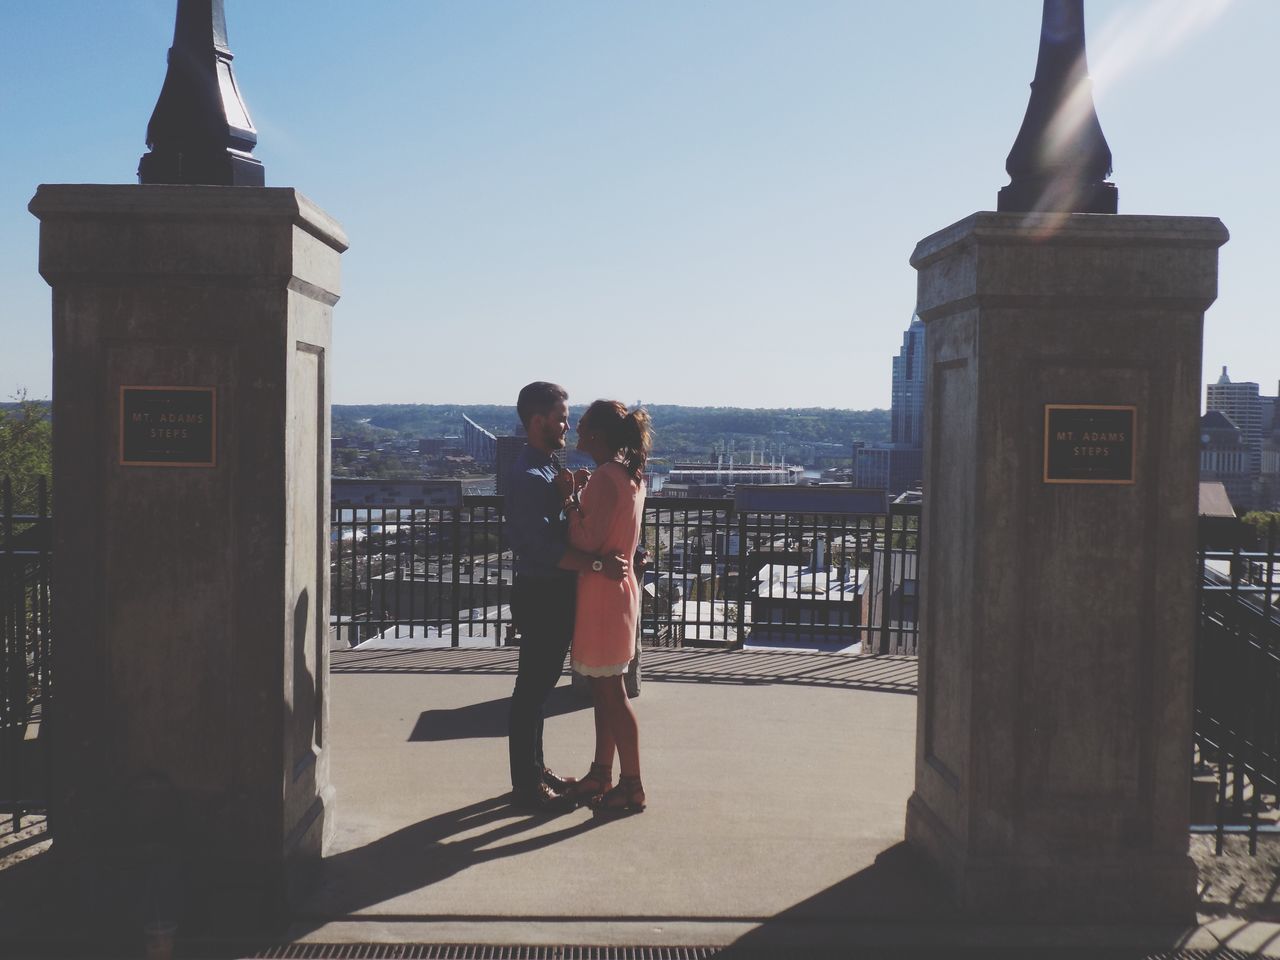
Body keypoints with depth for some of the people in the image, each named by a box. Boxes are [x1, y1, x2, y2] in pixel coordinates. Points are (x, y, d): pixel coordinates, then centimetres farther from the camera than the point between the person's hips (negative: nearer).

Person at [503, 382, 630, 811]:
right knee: (531, 690, -1)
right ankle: (526, 785, 7)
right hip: (540, 594, -10)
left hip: (553, 593, 10)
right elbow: (542, 545, -27)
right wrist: (597, 563, -28)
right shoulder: (528, 476, -19)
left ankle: (535, 771, 29)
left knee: (539, 687, 17)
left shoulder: (544, 469, 14)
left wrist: (564, 495, 4)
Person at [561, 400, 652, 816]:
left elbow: (587, 542, -22)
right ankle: (601, 774, 27)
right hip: (617, 586, 10)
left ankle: (632, 787, 5)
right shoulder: (630, 474, 10)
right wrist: (583, 494, 7)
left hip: (602, 593, -10)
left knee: (610, 692, -2)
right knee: (604, 688, 17)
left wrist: (573, 498, -12)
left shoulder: (604, 478, -19)